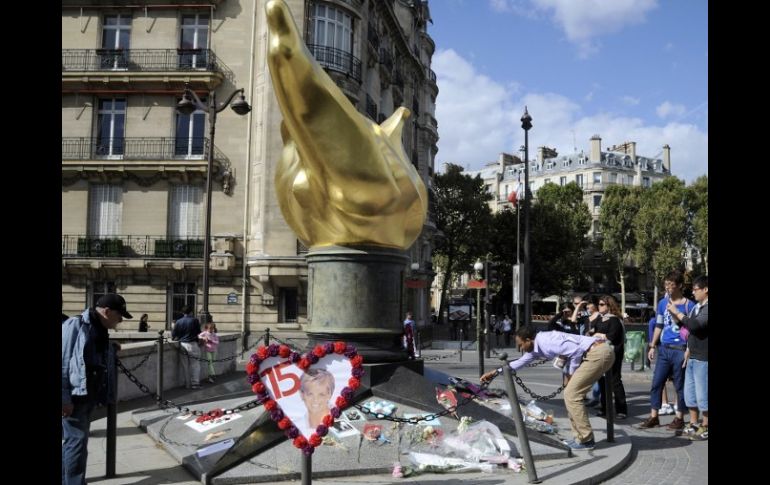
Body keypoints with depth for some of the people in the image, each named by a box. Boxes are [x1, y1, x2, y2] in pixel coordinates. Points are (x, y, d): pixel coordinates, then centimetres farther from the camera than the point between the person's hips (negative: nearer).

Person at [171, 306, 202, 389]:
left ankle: (187, 384, 13)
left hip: (182, 344, 3)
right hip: (192, 344, -3)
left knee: (185, 365, 9)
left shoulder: (179, 322, 3)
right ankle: (195, 383, 1)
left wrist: (174, 338, 25)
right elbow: (199, 332, 2)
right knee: (195, 364, 4)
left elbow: (173, 335, 4)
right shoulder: (195, 320, -5)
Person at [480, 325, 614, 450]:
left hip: (598, 352, -10)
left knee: (571, 394, -6)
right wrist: (496, 372, 30)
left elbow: (576, 351, -21)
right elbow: (521, 361, 28)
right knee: (571, 394, 14)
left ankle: (586, 440, 1)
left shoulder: (545, 341, -16)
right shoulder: (536, 347, 15)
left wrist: (570, 373, -7)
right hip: (598, 353, 10)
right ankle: (581, 437, 19)